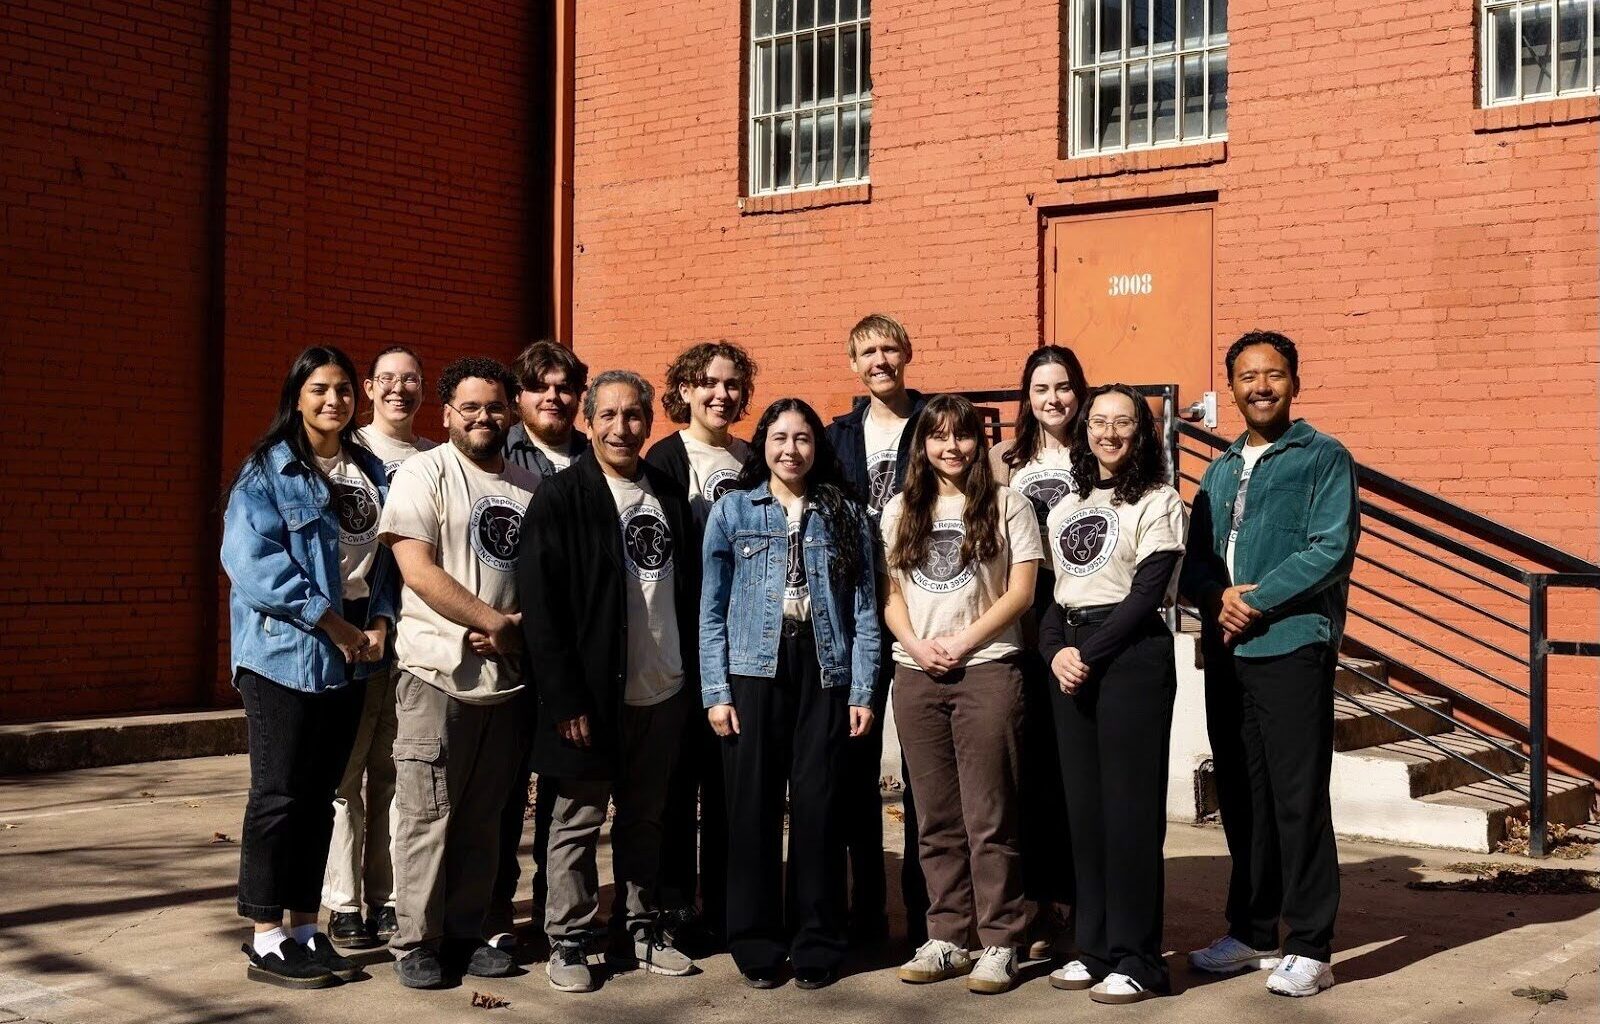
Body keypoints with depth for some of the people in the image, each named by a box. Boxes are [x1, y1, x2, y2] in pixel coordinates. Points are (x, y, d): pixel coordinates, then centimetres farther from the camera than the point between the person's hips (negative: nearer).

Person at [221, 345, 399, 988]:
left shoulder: (373, 472, 13)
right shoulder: (269, 470, -5)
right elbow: (253, 559, -15)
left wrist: (378, 624, -4)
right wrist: (333, 623, -16)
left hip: (351, 657, 6)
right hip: (286, 653, -6)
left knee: (320, 797, 11)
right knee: (278, 795, -2)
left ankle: (304, 930, 19)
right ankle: (267, 942, 5)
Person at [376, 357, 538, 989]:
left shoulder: (528, 486, 13)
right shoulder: (424, 473, -2)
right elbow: (418, 569, -12)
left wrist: (522, 628, -5)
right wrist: (495, 621, -11)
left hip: (507, 675, 5)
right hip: (437, 671, -5)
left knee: (483, 817, 11)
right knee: (427, 815, -1)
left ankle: (465, 933, 21)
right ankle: (416, 943, 9)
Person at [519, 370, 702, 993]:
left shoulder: (671, 497, 9)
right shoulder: (560, 501, -8)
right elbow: (540, 607, -12)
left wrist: (692, 678, 8)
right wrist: (565, 699, -16)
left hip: (665, 691, 5)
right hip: (594, 694, -5)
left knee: (644, 817, 15)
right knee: (579, 820, 5)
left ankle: (638, 928, 27)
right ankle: (568, 941, 15)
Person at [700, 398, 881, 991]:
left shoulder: (847, 515, 8)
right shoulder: (732, 510, 6)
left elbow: (864, 609, 6)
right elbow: (712, 609, 4)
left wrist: (862, 692, -1)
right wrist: (716, 691, -4)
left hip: (824, 674, 0)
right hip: (753, 673, 0)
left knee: (818, 807, 2)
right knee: (753, 808, 2)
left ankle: (817, 945, 13)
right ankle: (756, 945, 13)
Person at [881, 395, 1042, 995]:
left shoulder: (1007, 506, 4)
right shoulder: (900, 512, 14)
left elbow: (1020, 591, -2)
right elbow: (890, 593, 12)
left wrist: (962, 641, -11)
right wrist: (915, 644, -7)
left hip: (986, 670, -4)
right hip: (915, 675, 4)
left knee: (988, 816, -4)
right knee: (935, 817, 8)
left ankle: (1000, 944, 3)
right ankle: (945, 939, 15)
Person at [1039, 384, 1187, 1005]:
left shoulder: (1157, 502, -2)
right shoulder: (1066, 508, 17)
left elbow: (1146, 593, -10)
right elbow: (1055, 591, 14)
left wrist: (1089, 654, -14)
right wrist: (1055, 651, -5)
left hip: (1132, 656, -6)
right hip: (1071, 661, 6)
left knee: (1129, 807, -5)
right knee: (1083, 805, 8)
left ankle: (1138, 959, 2)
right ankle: (1096, 947, 16)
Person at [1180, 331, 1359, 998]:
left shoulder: (1323, 458, 1)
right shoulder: (1220, 471, 19)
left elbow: (1332, 549, -12)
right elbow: (1194, 559, 13)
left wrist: (1255, 600, -14)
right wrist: (1218, 596, -8)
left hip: (1292, 648, -6)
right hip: (1225, 653, 6)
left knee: (1297, 800, -5)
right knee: (1241, 799, 11)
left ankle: (1310, 949, 3)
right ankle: (1251, 933, 22)